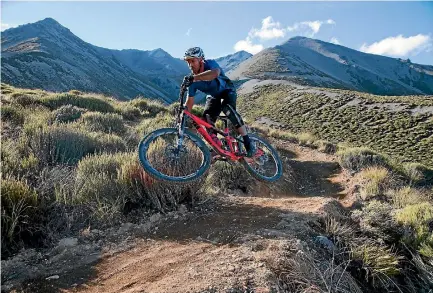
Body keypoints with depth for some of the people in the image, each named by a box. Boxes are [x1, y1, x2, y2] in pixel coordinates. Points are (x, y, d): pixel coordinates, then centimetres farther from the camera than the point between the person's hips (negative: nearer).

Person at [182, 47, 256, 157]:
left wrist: (194, 77, -65)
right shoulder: (192, 79, -17)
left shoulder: (210, 63, -30)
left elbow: (215, 73, -56)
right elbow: (190, 100, -14)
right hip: (213, 96, 5)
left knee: (228, 109, -33)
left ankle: (248, 143, -30)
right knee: (207, 118, -16)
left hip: (227, 91, -5)